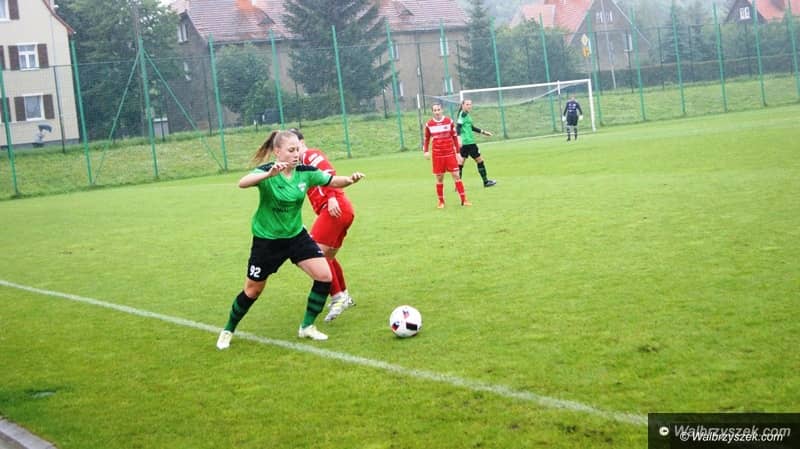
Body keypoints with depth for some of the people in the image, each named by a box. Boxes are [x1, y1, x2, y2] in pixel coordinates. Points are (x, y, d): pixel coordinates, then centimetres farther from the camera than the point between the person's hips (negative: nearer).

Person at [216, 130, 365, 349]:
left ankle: (307, 327, 9)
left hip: (296, 235, 4)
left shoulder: (305, 172, -8)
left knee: (324, 276, -9)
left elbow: (332, 181, -1)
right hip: (267, 240, -4)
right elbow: (242, 183, -42)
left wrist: (350, 179, -23)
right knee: (252, 291, 7)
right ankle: (228, 331, 32)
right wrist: (269, 173, -58)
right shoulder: (267, 171, -23)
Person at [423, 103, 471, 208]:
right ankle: (441, 201, 16)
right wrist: (425, 151, 1)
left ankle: (463, 200, 0)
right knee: (439, 178, 4)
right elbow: (427, 139, 13)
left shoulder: (449, 121, 0)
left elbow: (455, 137, 6)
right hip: (437, 155, 0)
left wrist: (457, 152, 4)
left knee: (456, 176, -3)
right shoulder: (429, 124, 1)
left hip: (450, 153, 0)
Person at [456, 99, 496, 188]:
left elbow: (471, 127, 26)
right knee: (479, 160, 5)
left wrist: (483, 132, 32)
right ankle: (486, 182, 15)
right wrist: (459, 137, -36)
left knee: (461, 163, 5)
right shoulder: (463, 114, -12)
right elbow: (458, 126, -23)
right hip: (468, 142, -9)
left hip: (464, 143, 9)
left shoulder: (466, 114, 16)